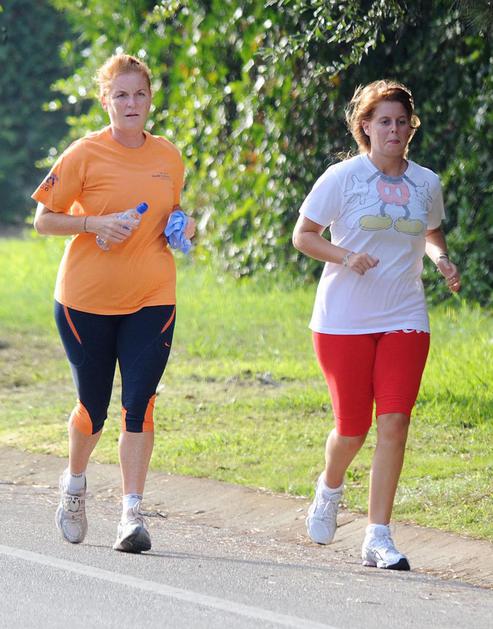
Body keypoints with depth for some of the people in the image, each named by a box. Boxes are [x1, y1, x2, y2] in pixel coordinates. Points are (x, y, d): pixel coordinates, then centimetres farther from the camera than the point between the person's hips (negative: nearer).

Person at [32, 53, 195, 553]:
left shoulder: (168, 157, 7)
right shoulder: (84, 155, -6)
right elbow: (43, 220, -3)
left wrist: (182, 227, 0)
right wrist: (94, 224, -19)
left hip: (151, 300, 2)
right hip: (86, 299, -2)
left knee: (139, 403, -8)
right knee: (94, 407, 6)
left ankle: (132, 512, -5)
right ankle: (74, 482, 36)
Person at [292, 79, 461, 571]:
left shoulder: (426, 184, 7)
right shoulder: (342, 177, -4)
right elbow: (302, 235, 0)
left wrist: (442, 261, 3)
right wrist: (345, 256, -17)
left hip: (404, 321, 2)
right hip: (344, 321, -2)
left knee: (393, 423, -10)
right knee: (353, 428, 2)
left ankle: (378, 538, -5)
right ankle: (330, 487, 38)